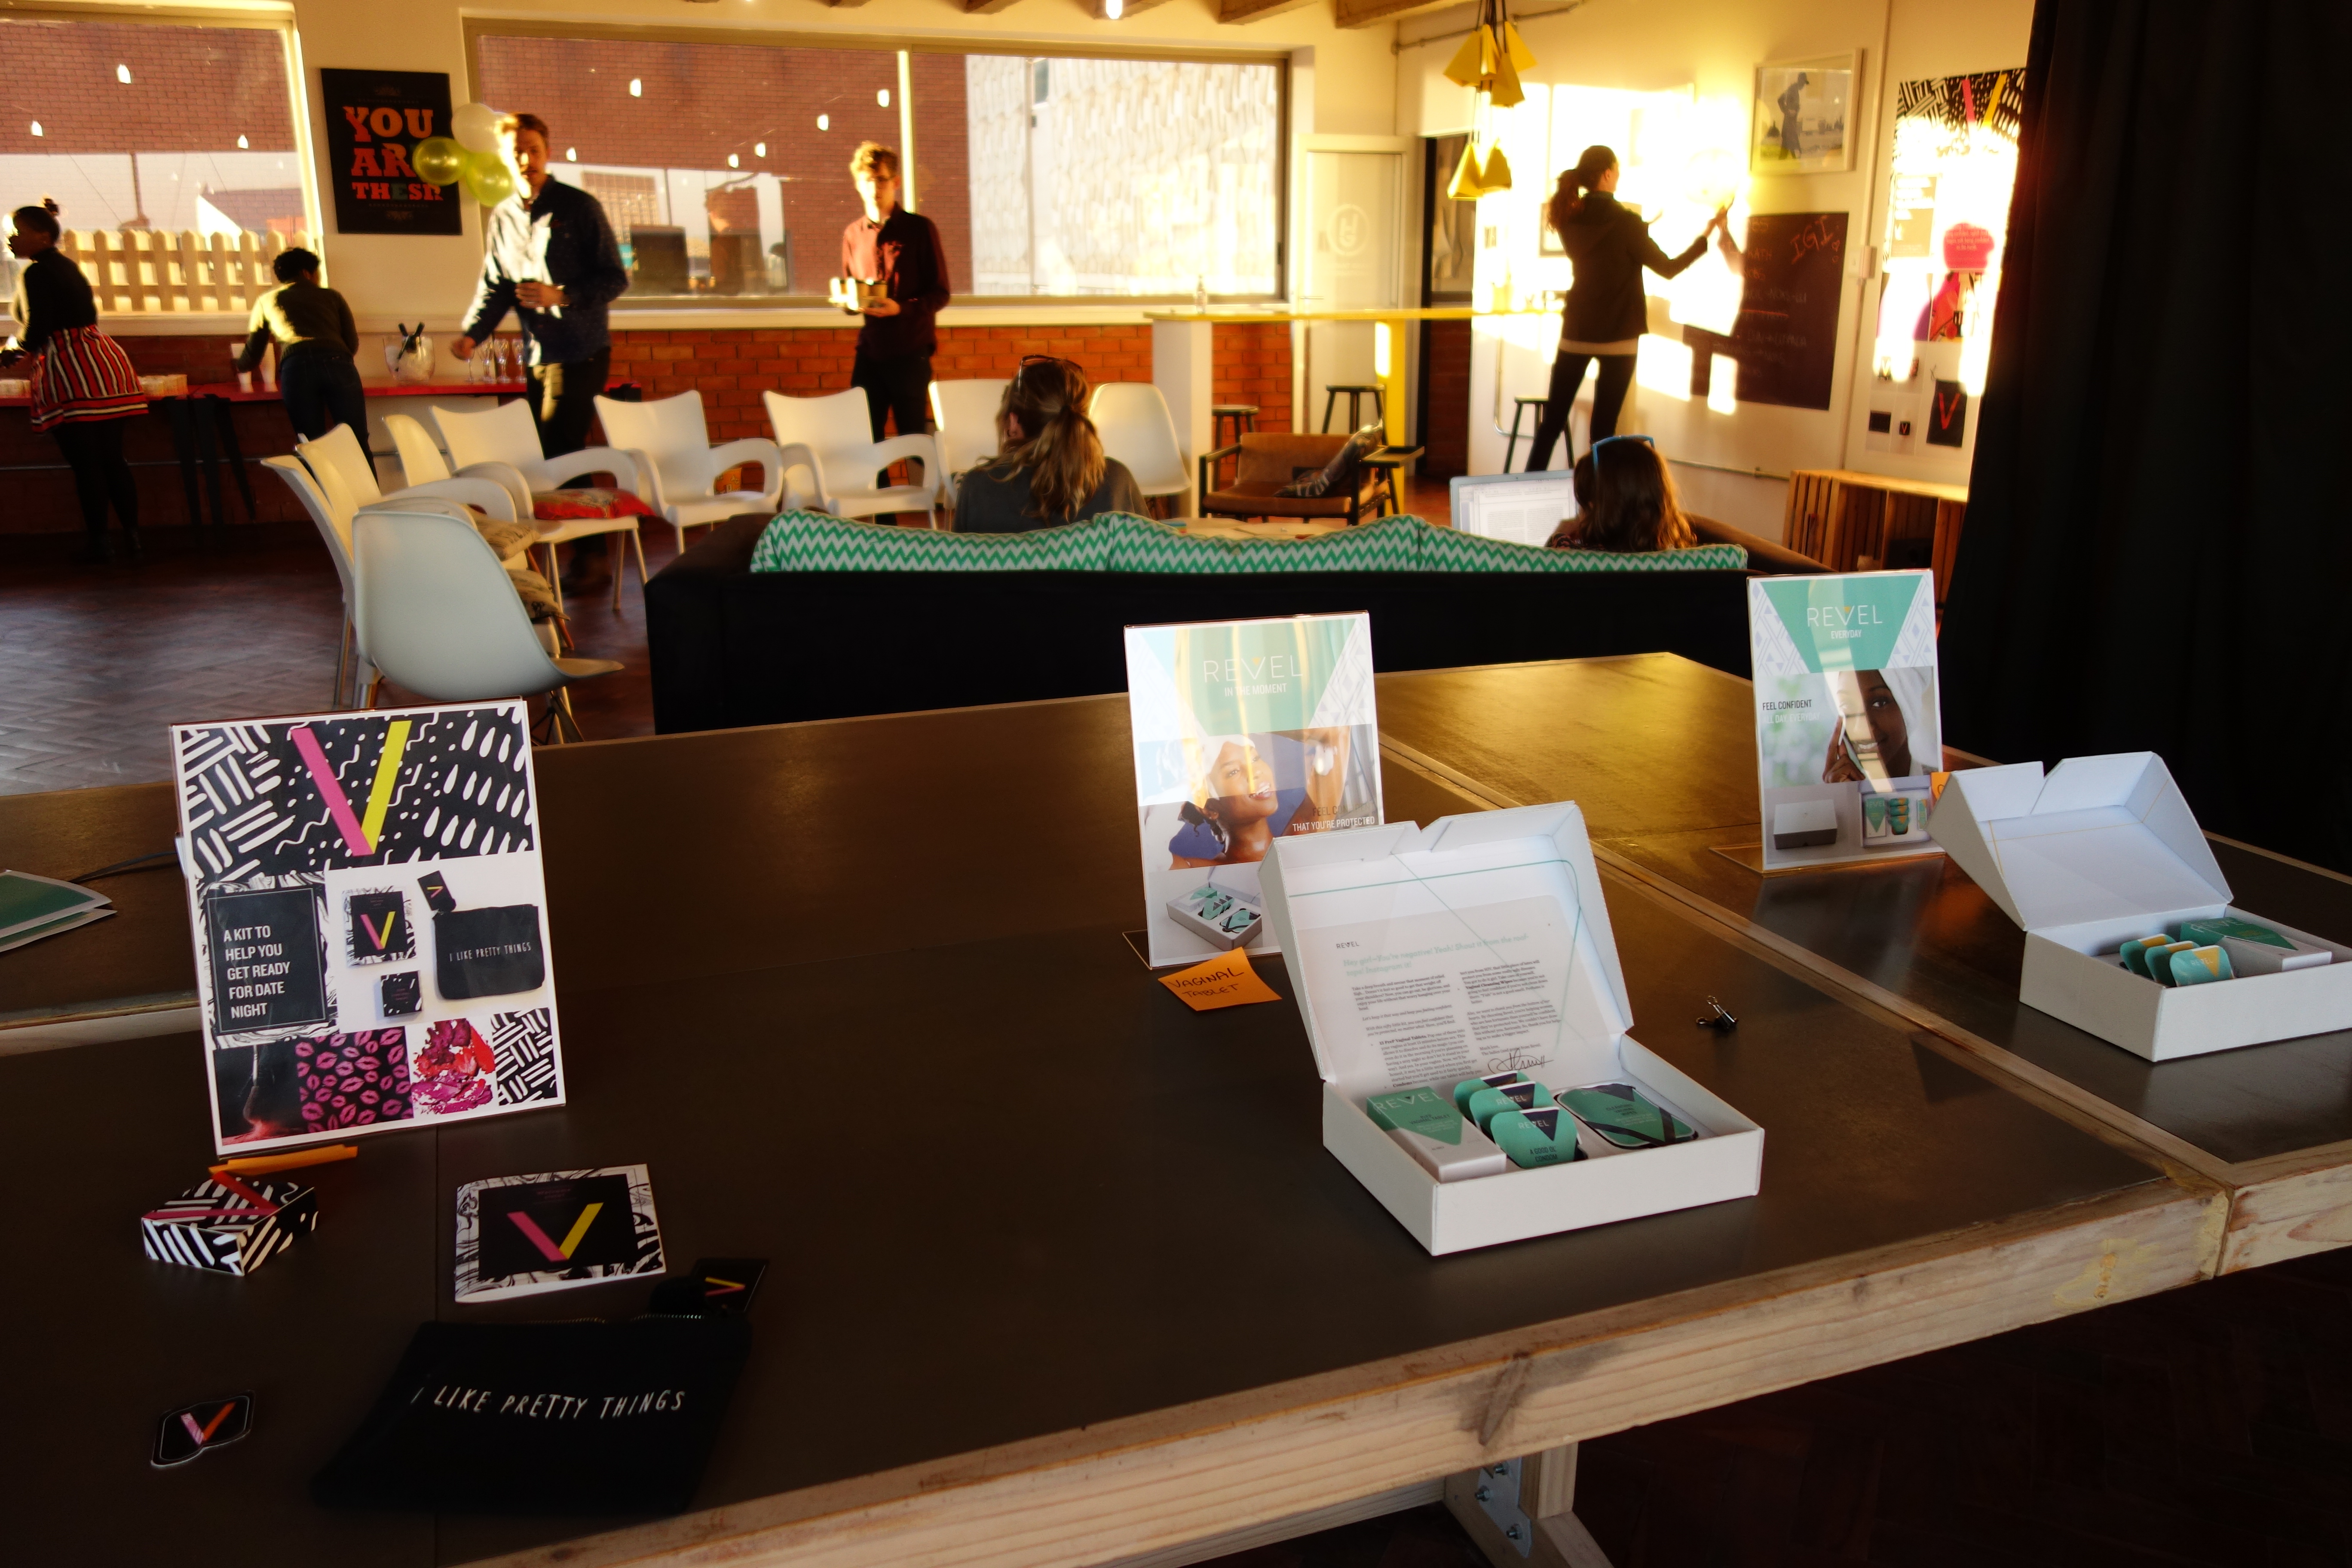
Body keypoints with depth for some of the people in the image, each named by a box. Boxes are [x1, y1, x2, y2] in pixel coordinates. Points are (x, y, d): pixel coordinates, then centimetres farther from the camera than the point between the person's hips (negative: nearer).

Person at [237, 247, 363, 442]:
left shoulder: (267, 301, 29)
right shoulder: (332, 296, 26)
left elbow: (252, 355, 34)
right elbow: (353, 344, 23)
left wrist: (239, 365, 56)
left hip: (296, 368, 0)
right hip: (338, 365, 0)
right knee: (357, 445, -2)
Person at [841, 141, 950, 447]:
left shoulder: (920, 229, 0)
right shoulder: (853, 234, 13)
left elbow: (940, 293, -3)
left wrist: (901, 308, -19)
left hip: (911, 351, -4)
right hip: (869, 350, 4)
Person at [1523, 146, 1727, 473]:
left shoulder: (1569, 219, 2)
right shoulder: (1625, 221, -12)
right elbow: (1668, 268, -5)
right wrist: (1707, 234, 4)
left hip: (1576, 333, 4)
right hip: (1618, 337, -4)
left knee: (1552, 422, 7)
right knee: (1603, 428, 1)